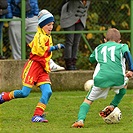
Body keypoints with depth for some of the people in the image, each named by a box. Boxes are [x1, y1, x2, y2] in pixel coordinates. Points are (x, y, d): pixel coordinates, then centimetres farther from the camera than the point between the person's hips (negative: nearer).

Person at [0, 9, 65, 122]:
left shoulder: (47, 36, 17)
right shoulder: (40, 36, -11)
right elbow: (40, 49, -27)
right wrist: (55, 47, -27)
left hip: (43, 69, 8)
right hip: (33, 65, -8)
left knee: (48, 92, -10)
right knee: (24, 93, -9)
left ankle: (37, 115, -9)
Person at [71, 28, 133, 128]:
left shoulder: (99, 48, 28)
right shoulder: (122, 46, 20)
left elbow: (91, 59, 42)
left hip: (101, 78, 0)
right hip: (118, 77, 0)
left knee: (88, 100, 10)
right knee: (124, 84, 37)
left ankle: (81, 119, -16)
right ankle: (113, 106, 25)